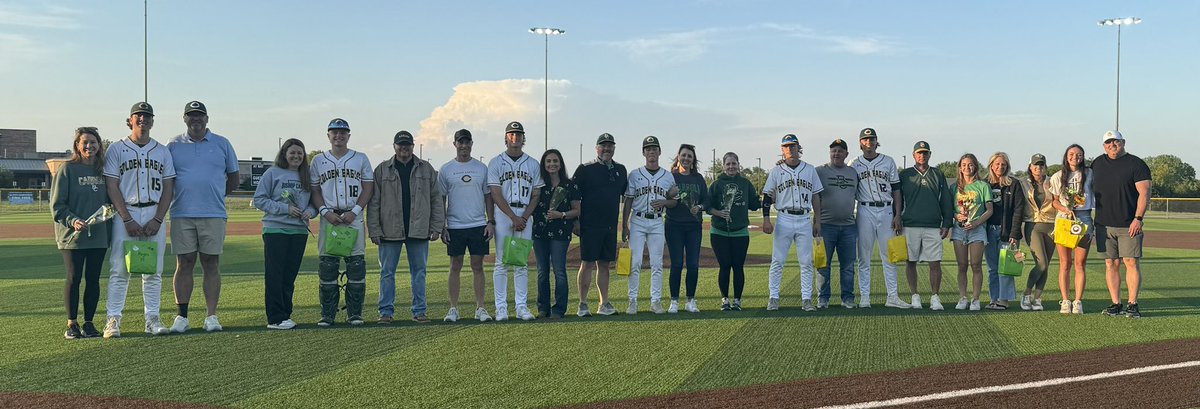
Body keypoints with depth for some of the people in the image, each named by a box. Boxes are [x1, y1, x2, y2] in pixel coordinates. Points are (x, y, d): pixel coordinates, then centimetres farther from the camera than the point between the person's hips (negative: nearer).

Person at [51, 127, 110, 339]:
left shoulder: (103, 170, 10)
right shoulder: (67, 170, -3)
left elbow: (110, 200, 18)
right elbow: (56, 204, -5)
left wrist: (109, 213, 2)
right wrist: (72, 221, -19)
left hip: (99, 235, 4)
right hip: (73, 235, -4)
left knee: (93, 279, 6)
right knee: (74, 278, 1)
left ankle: (89, 323, 15)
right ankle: (72, 323, 12)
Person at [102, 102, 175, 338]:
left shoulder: (162, 152, 12)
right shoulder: (116, 150, 5)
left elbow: (168, 188, 7)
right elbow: (112, 187, -2)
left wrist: (157, 219, -5)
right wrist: (128, 220, -11)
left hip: (155, 215, 2)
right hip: (125, 214, -2)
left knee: (154, 271, 3)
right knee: (119, 269, -5)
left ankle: (152, 319, 8)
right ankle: (113, 319, -2)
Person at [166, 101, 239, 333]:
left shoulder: (222, 144, 10)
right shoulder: (173, 146, 10)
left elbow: (234, 179, 15)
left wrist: (214, 194, 8)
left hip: (214, 215, 0)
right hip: (182, 215, 0)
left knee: (211, 264, 1)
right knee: (184, 264, 2)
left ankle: (211, 316, 5)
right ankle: (182, 317, 7)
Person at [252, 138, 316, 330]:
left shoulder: (307, 176, 11)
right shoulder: (272, 173, -1)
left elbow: (314, 202, 17)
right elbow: (259, 200, -4)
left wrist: (310, 212, -6)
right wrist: (285, 208, -13)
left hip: (299, 231, 4)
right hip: (275, 230, -4)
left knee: (290, 276, 8)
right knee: (274, 275, -5)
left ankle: (286, 314, 16)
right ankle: (275, 318, -3)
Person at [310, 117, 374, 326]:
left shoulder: (361, 159, 9)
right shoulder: (318, 160, 11)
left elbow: (368, 188, 5)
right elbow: (314, 191, 10)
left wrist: (354, 211, -8)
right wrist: (326, 212, -6)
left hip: (354, 217, -1)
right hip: (329, 217, 1)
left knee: (356, 263, -3)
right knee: (327, 264, -1)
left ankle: (354, 313, 4)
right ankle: (327, 314, 5)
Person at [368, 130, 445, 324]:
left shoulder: (426, 169, 7)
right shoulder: (382, 170, 4)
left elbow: (437, 199, 7)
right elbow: (374, 203, 2)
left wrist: (437, 227, 1)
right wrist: (374, 230, -5)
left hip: (419, 230, 1)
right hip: (390, 231, -1)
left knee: (419, 271, 7)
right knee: (387, 272, 3)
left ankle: (419, 311, 14)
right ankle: (386, 311, 11)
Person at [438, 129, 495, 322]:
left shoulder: (482, 168, 7)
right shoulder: (446, 170, 4)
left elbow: (488, 197, 9)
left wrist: (490, 222, 0)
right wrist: (441, 227, 0)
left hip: (478, 226, 1)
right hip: (455, 226, -1)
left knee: (478, 266, 3)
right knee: (455, 267, 3)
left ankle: (480, 308, 8)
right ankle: (453, 309, 9)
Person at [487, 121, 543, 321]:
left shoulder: (532, 164, 11)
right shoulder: (496, 162, 3)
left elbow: (536, 195, 8)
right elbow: (496, 194, -5)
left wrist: (524, 218, -7)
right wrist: (514, 217, -13)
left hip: (525, 216, 2)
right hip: (503, 215, -2)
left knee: (522, 263, 4)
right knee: (502, 262, -2)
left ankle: (522, 307, 7)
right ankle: (501, 308, 2)